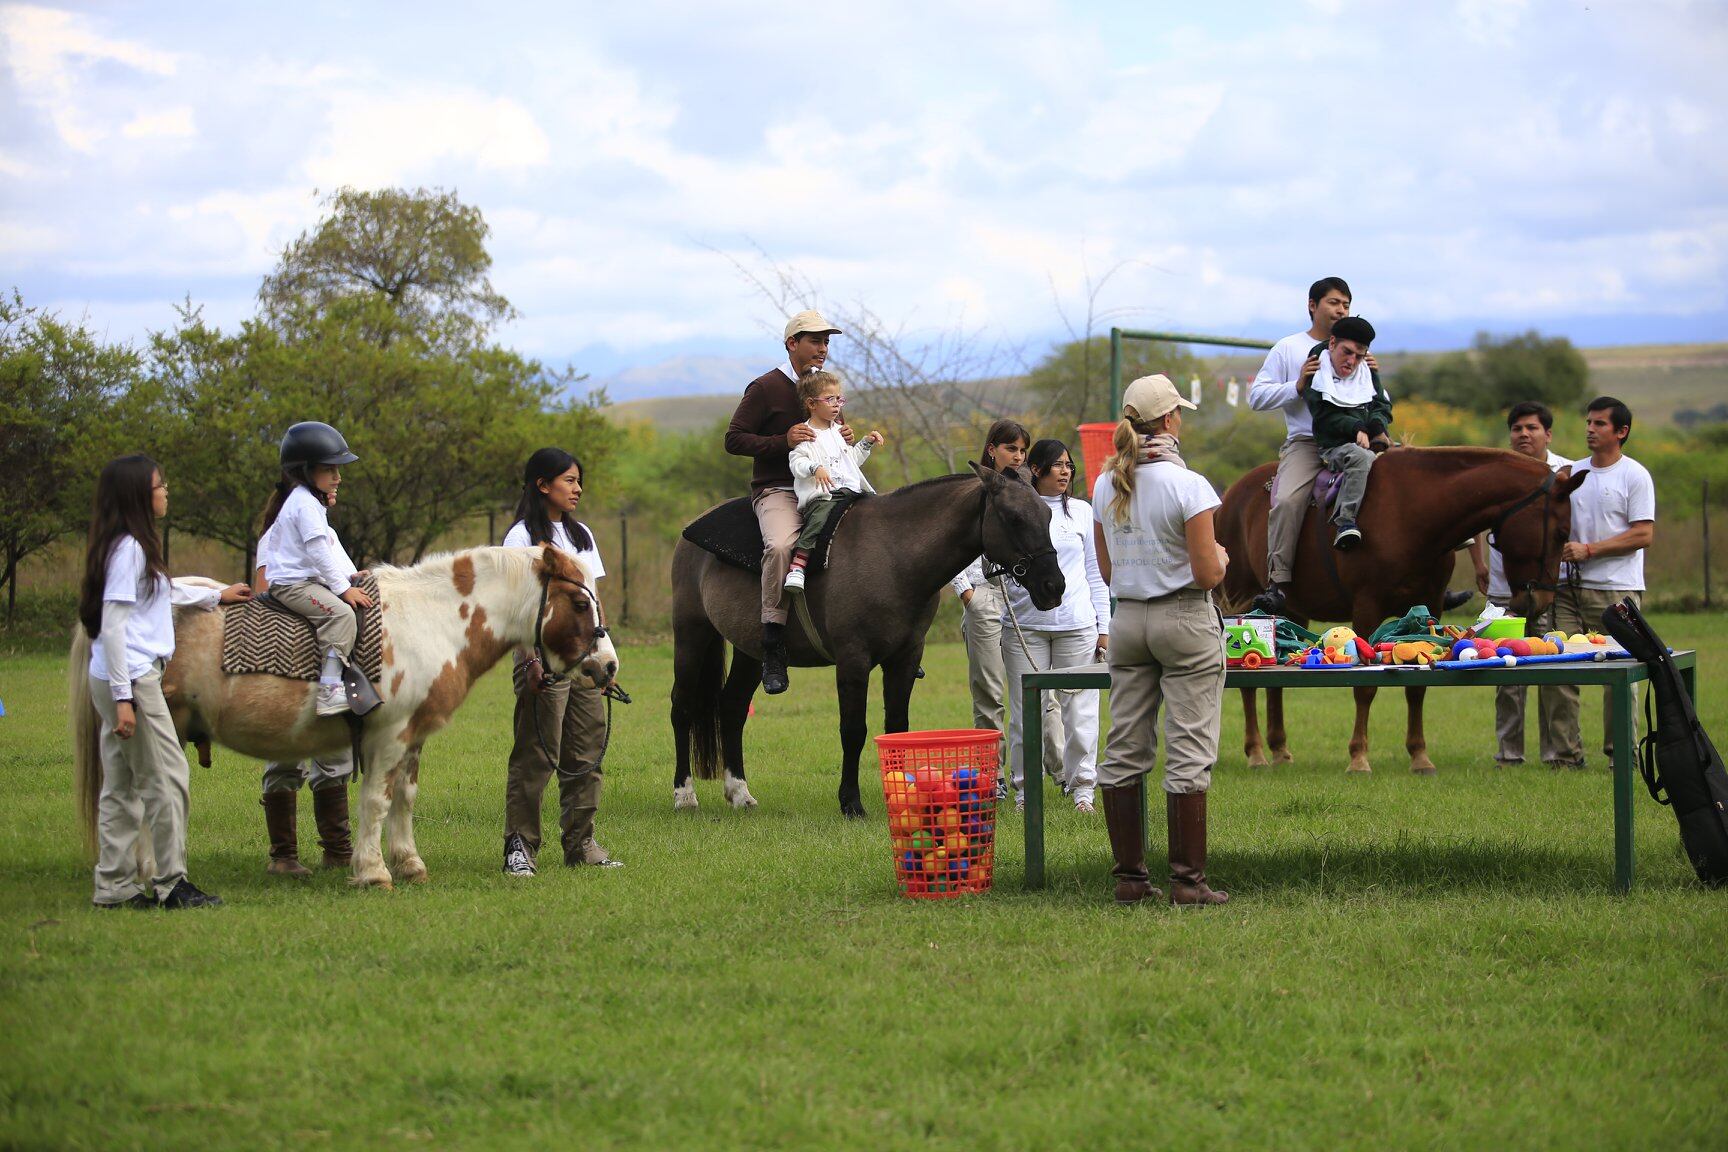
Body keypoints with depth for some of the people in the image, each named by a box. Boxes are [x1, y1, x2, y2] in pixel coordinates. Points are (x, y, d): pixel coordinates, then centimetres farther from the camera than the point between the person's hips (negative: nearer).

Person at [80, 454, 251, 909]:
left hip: (123, 681, 10)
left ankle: (115, 886, 14)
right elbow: (112, 627, -20)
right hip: (132, 680, -10)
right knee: (167, 777, -4)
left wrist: (215, 596, 44)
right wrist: (124, 698, -23)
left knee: (122, 786, 11)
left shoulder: (135, 547, 14)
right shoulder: (128, 549, -15)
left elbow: (161, 593, 35)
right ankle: (170, 883, 1)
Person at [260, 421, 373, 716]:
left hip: (309, 581, 11)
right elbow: (319, 552, -21)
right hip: (292, 585, -11)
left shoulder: (310, 502, 20)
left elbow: (332, 545, 21)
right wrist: (343, 588, -18)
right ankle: (329, 691, -37)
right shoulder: (306, 504, -15)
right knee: (341, 614, -30)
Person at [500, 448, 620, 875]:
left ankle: (580, 843, 12)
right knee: (536, 756, -8)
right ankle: (520, 847, -6)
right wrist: (531, 659, -19)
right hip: (545, 659, -7)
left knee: (587, 754, 6)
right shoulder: (522, 537, -4)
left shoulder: (581, 535, 17)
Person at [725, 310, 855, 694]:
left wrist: (846, 440, 3)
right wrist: (784, 441, -20)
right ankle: (772, 644, -31)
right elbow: (734, 439, -7)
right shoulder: (766, 388, -3)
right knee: (781, 545, -36)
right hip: (777, 491, -7)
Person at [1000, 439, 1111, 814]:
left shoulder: (1082, 512, 9)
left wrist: (1104, 627, 7)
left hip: (1077, 624, 1)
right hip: (1025, 624, -1)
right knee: (1026, 710, 0)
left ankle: (1082, 787, 10)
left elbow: (1095, 572, 11)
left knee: (1079, 706, 1)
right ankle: (1025, 788, 10)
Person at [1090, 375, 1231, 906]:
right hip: (1184, 619, -6)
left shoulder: (1105, 486, 4)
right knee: (1188, 754, -3)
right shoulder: (1188, 485, -15)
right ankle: (1187, 880, -3)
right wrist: (1221, 557, 5)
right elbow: (1207, 574, -16)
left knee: (1124, 752, 8)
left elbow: (1108, 569, 11)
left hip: (1127, 619, 6)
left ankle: (1129, 877, 11)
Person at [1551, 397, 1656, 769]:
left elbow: (1643, 535, -11)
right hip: (1570, 586, 5)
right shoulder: (1572, 473, 14)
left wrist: (1589, 550, -15)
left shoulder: (1635, 476, -3)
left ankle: (1620, 752, 7)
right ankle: (1568, 752, 4)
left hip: (1616, 589, -5)